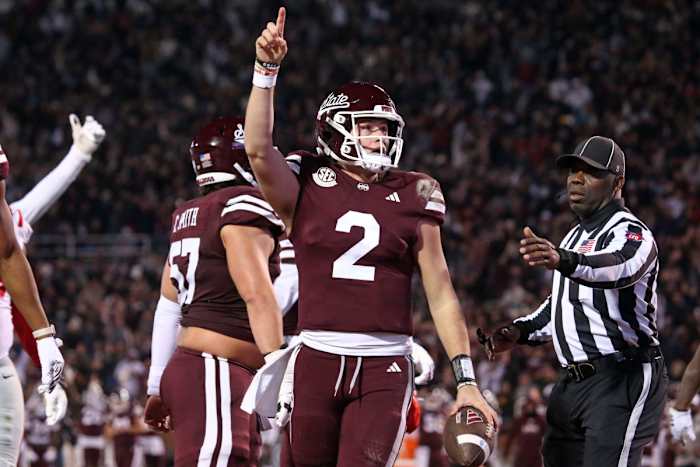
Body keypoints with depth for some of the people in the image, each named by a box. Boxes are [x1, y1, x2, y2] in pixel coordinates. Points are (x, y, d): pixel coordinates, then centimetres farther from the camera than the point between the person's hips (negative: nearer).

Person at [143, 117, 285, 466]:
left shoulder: (187, 218, 16)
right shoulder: (244, 210, -9)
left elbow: (168, 307, 19)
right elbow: (257, 296, -19)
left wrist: (158, 387, 24)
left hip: (185, 368, 9)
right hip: (216, 378, -9)